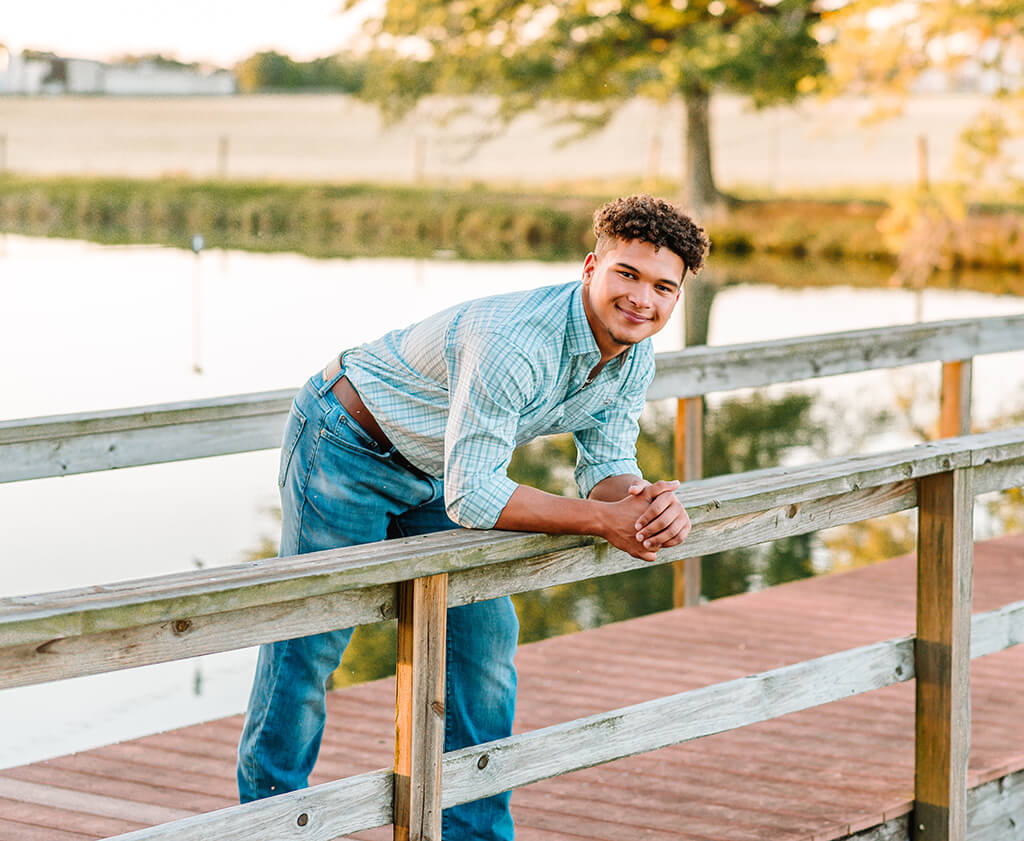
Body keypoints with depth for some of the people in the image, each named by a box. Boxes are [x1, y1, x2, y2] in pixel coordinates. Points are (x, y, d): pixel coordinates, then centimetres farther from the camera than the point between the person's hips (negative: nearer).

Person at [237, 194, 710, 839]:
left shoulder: (634, 362, -11)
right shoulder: (514, 340, -38)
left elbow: (608, 470, -4)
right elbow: (473, 497, -37)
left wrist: (650, 503, -28)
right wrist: (604, 520, -36)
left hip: (431, 472, 8)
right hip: (347, 447, -8)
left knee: (484, 631, 4)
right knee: (311, 640, -2)